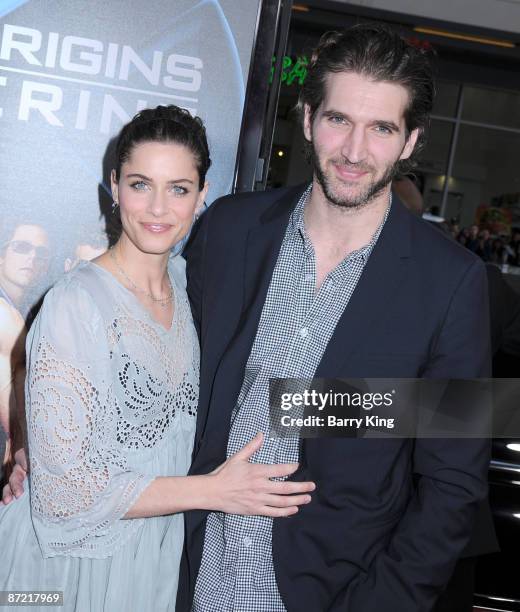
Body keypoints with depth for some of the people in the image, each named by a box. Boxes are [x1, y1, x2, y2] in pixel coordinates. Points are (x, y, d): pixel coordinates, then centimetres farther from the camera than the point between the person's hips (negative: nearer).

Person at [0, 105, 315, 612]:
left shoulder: (184, 280, -3)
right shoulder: (75, 304, -23)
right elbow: (64, 488, -22)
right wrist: (212, 491, -20)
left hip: (160, 547, 5)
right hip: (78, 557, -5)